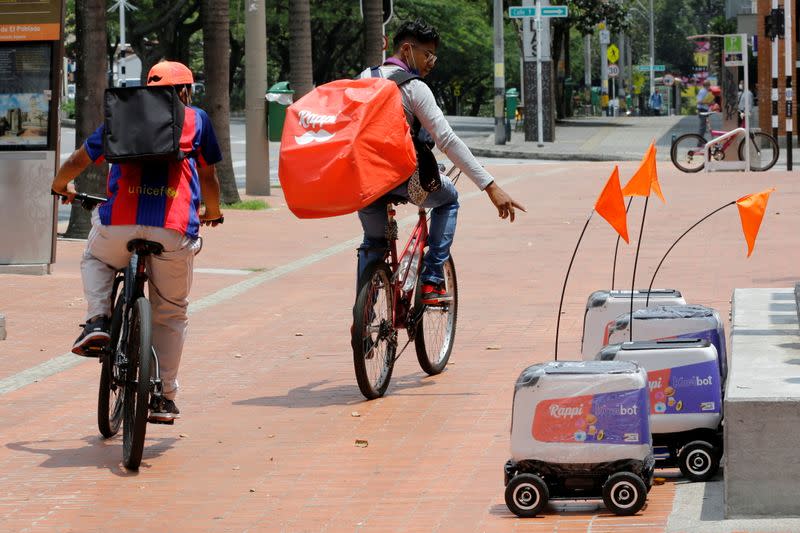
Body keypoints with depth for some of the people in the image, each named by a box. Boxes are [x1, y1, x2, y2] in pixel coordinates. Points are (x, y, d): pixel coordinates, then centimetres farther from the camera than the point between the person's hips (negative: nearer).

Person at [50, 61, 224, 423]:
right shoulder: (196, 119, 18)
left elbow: (79, 160, 28)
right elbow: (208, 176, 25)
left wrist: (61, 185, 49)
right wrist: (212, 213, 45)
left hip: (119, 223, 1)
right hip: (174, 230, 0)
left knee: (95, 258, 34)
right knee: (171, 314, 17)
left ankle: (97, 321, 10)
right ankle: (164, 399, 15)